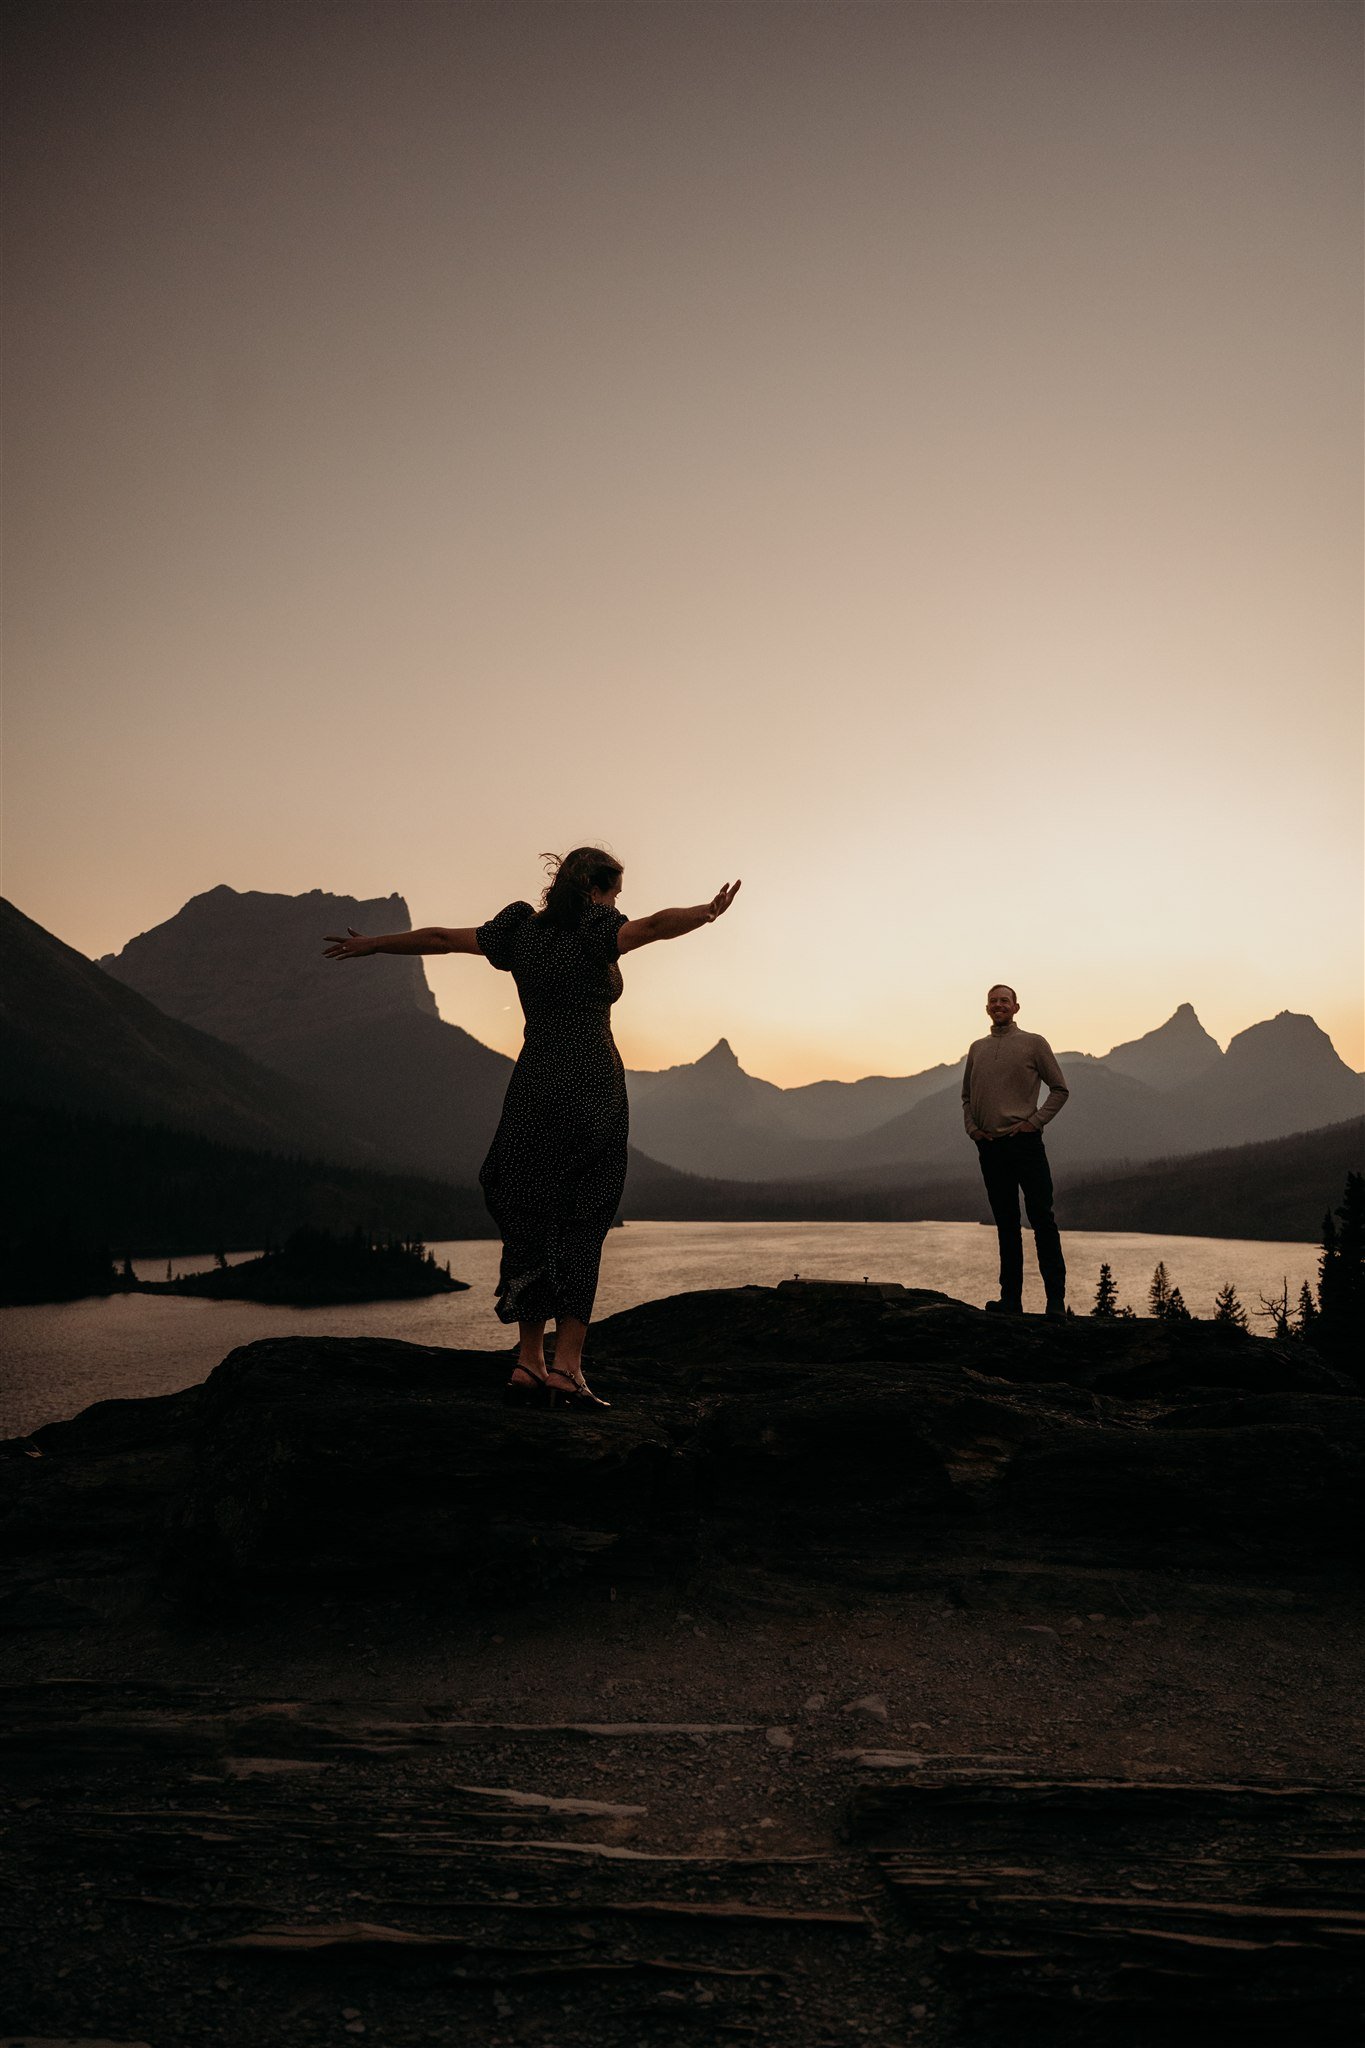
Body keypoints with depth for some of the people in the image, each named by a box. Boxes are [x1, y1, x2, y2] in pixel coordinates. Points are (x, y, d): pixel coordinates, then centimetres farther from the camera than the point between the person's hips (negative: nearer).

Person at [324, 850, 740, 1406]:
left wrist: (370, 944, 28)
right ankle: (566, 1366, -4)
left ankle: (529, 1362, 13)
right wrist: (709, 911, -31)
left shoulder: (520, 928, 9)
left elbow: (439, 937, 17)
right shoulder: (595, 930, -5)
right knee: (582, 1226, -1)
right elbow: (653, 926, -26)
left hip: (531, 1086, 5)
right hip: (592, 1089, -5)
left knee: (530, 1220, 11)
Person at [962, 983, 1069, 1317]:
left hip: (1024, 1141, -4)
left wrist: (1035, 1121, -5)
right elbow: (967, 1096, 24)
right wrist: (971, 1127, 9)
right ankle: (1010, 1299, 12)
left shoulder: (1034, 1043, 3)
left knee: (1042, 1219, -6)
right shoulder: (977, 1049, 15)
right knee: (1005, 1224, 8)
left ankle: (1056, 1299, -2)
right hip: (989, 1146, 4)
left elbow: (1060, 1089, 4)